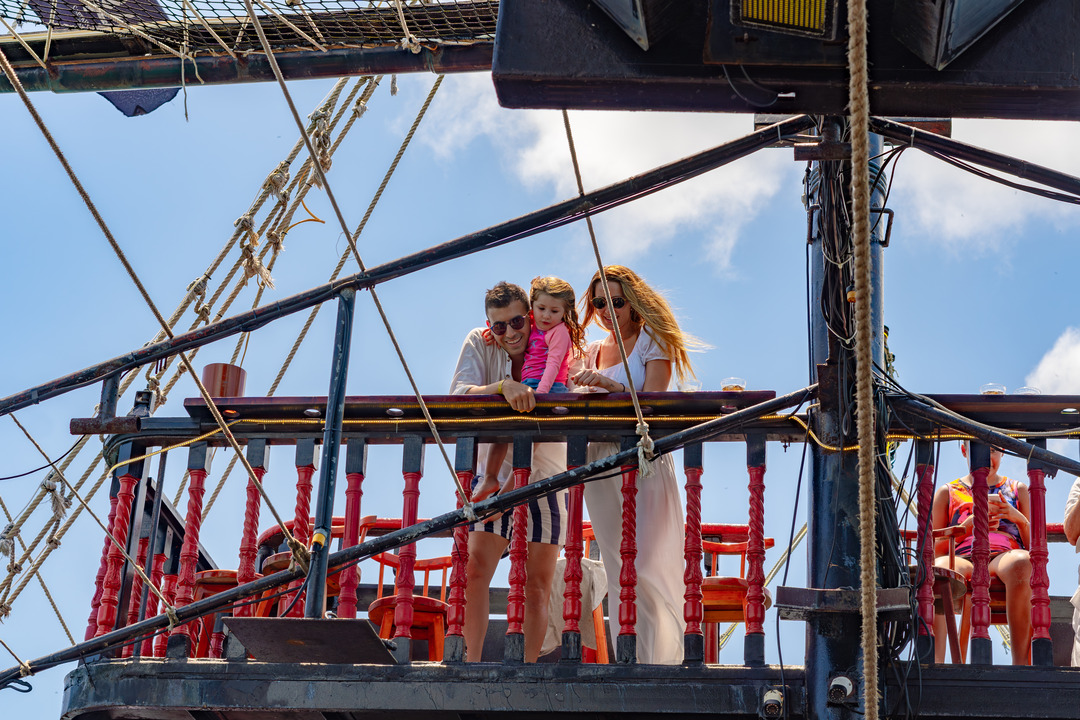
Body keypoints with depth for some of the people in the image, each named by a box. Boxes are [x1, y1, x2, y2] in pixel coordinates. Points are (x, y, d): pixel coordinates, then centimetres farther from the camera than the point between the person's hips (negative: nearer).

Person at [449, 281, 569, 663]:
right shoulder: (479, 344, -7)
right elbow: (458, 394, -23)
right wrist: (503, 386, -39)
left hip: (545, 481, 0)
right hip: (493, 478, 0)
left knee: (537, 587, 0)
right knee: (475, 572, -14)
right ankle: (472, 662, -11)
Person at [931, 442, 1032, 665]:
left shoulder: (1017, 489, 28)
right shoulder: (947, 492, 25)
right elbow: (934, 550, 16)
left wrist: (1019, 518, 1)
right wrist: (969, 524, 1)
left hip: (1005, 556, 0)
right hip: (962, 559, 0)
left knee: (1020, 562, -41)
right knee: (937, 569, -39)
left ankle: (1022, 662, -46)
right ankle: (934, 662, -53)